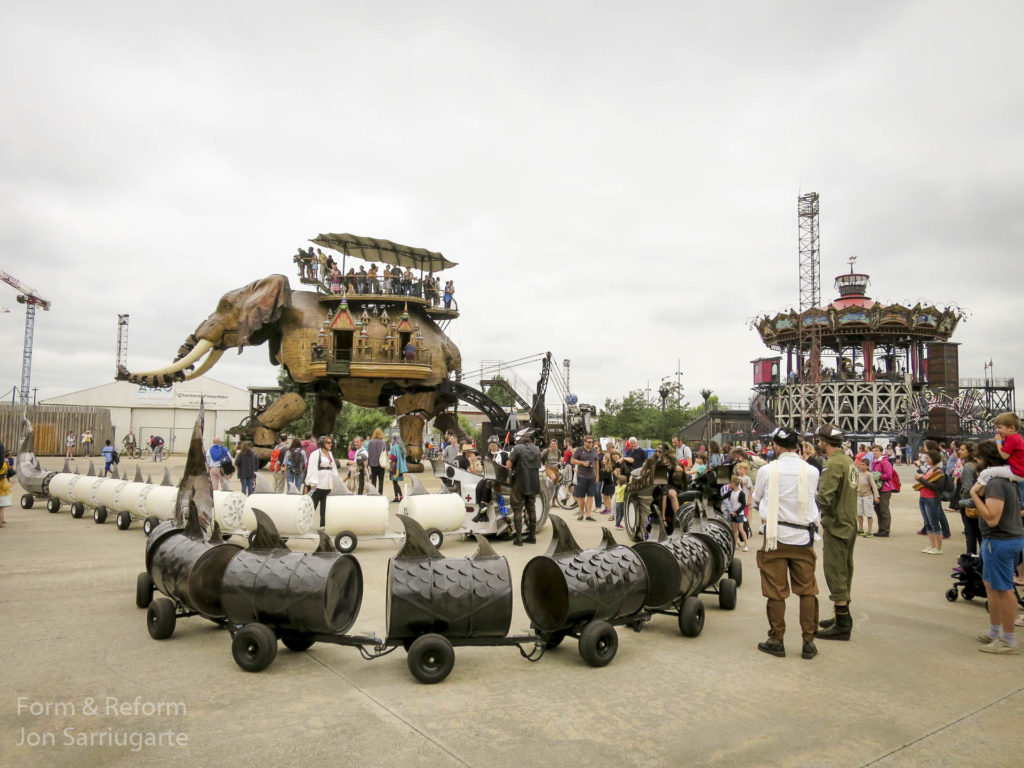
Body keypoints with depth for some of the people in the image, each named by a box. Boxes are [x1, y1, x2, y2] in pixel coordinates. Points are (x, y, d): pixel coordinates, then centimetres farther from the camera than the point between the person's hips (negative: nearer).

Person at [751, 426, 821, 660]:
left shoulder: (767, 470, -6)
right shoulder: (812, 471, -3)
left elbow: (756, 501, 8)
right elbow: (812, 498, 12)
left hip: (776, 536, -1)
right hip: (803, 537, 2)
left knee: (776, 591, 6)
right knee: (807, 590, 11)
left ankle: (777, 640, 13)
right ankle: (808, 642, 14)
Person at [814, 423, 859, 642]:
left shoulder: (833, 464, -19)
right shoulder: (849, 461, 10)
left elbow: (825, 498, -25)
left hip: (836, 525, -10)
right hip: (850, 524, 10)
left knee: (835, 574, -2)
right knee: (845, 571, 18)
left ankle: (842, 625, 3)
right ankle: (843, 617, 30)